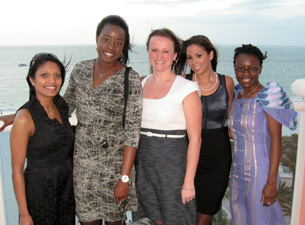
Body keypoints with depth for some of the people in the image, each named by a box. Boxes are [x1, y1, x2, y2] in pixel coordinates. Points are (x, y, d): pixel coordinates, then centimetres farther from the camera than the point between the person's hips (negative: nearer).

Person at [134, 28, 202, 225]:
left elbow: (195, 139, -12)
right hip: (143, 162, 5)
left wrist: (189, 183, -14)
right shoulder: (141, 84, 6)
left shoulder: (187, 88, -11)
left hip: (173, 163, -5)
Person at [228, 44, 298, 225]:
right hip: (238, 172, 7)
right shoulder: (237, 96, 6)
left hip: (260, 174, -6)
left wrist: (272, 182, -19)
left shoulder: (268, 97, -14)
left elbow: (276, 140, -16)